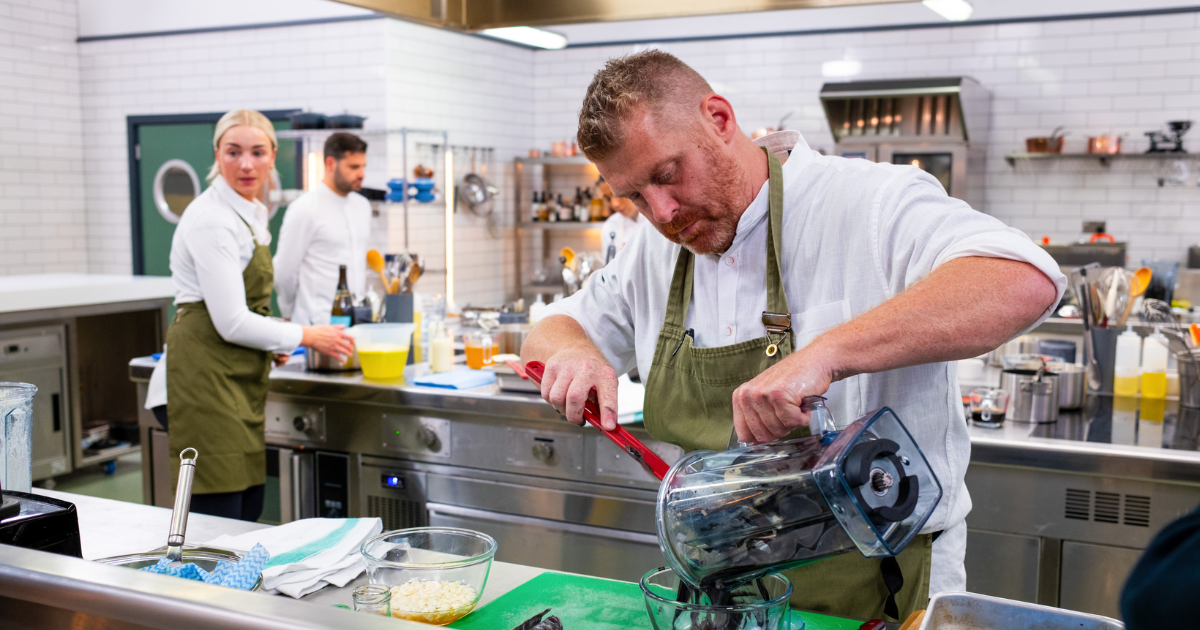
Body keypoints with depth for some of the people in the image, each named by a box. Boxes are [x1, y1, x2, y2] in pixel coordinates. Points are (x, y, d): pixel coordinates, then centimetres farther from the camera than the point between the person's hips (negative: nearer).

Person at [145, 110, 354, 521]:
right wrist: (306, 337, -8)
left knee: (248, 515, 13)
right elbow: (231, 322, -19)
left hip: (237, 385, 10)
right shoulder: (211, 219, -15)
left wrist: (271, 343, 13)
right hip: (204, 383, -10)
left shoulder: (253, 212, 15)